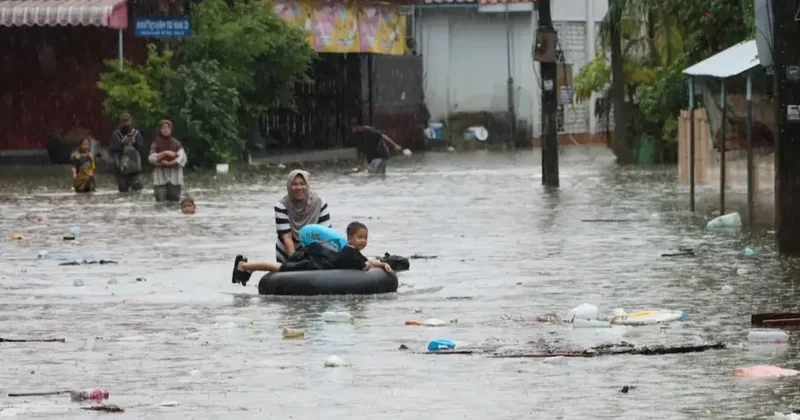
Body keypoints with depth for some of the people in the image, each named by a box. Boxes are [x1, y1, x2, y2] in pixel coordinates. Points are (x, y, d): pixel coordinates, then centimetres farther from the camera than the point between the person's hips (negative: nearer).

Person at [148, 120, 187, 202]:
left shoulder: (176, 144, 6)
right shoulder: (156, 144, 5)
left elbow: (182, 158, -6)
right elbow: (151, 158, -6)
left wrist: (168, 163, -14)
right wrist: (165, 153, -15)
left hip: (174, 177, 1)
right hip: (160, 177, -1)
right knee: (161, 202, -10)